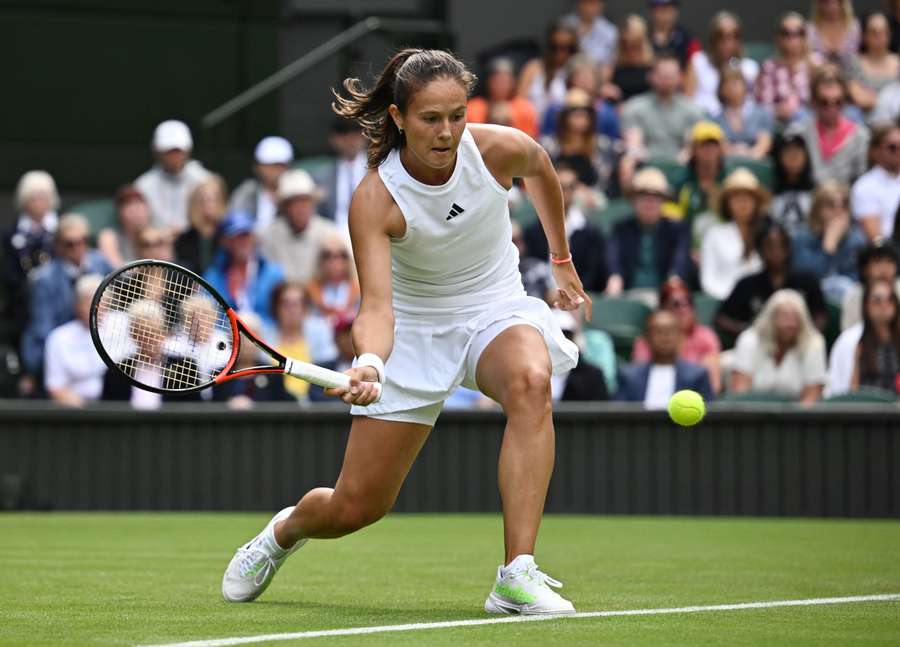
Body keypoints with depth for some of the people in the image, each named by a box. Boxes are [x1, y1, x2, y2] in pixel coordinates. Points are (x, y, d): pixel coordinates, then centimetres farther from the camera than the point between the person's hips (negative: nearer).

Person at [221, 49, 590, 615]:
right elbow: (376, 306, -34)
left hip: (497, 311, 1)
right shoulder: (374, 199, -25)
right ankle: (286, 529, 42)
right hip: (414, 328, -1)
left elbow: (542, 170, 8)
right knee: (354, 508, 1)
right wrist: (368, 365, -55)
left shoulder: (502, 149, -18)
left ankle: (518, 577, -39)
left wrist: (562, 260, 18)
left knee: (531, 381, -37)